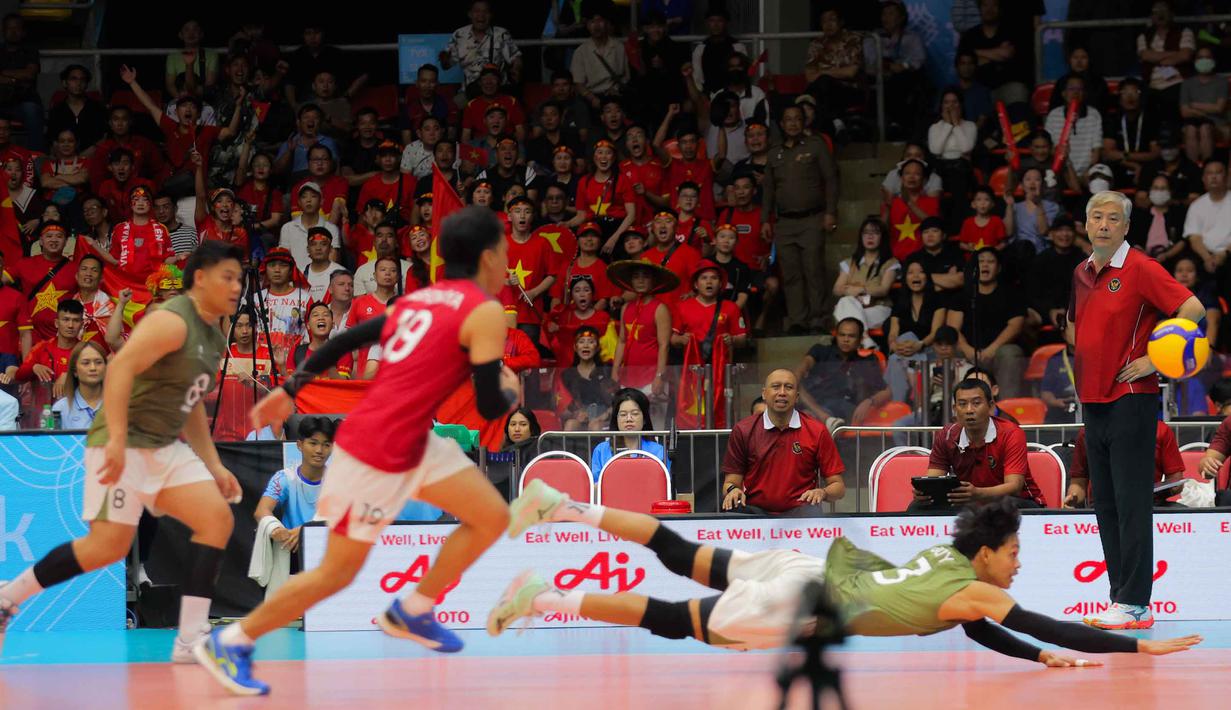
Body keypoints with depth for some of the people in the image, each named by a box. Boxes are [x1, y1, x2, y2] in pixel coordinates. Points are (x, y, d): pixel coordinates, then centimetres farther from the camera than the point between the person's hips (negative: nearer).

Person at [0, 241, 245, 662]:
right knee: (109, 545, -14)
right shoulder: (172, 321, -15)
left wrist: (214, 466, 19)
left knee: (217, 519, -8)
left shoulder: (214, 338, 15)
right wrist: (117, 438, -35)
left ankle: (191, 639, -12)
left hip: (167, 448, 9)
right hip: (124, 445, -9)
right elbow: (120, 367, -27)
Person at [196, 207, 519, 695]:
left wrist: (290, 390, 19)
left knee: (492, 518, 9)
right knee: (338, 572, 2)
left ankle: (411, 613, 18)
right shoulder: (485, 313, -13)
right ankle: (229, 644, 12)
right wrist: (510, 393, 8)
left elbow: (345, 341, 14)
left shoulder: (419, 299, 13)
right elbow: (490, 407, -14)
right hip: (375, 454, -9)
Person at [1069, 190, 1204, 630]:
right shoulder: (1082, 273, 14)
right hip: (1093, 403, 8)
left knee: (1131, 504, -9)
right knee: (1106, 506, 8)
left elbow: (1192, 308, -17)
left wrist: (1155, 359, -15)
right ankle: (1121, 599, 12)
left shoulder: (1140, 269, -9)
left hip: (1131, 400, -8)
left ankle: (1134, 605, -10)